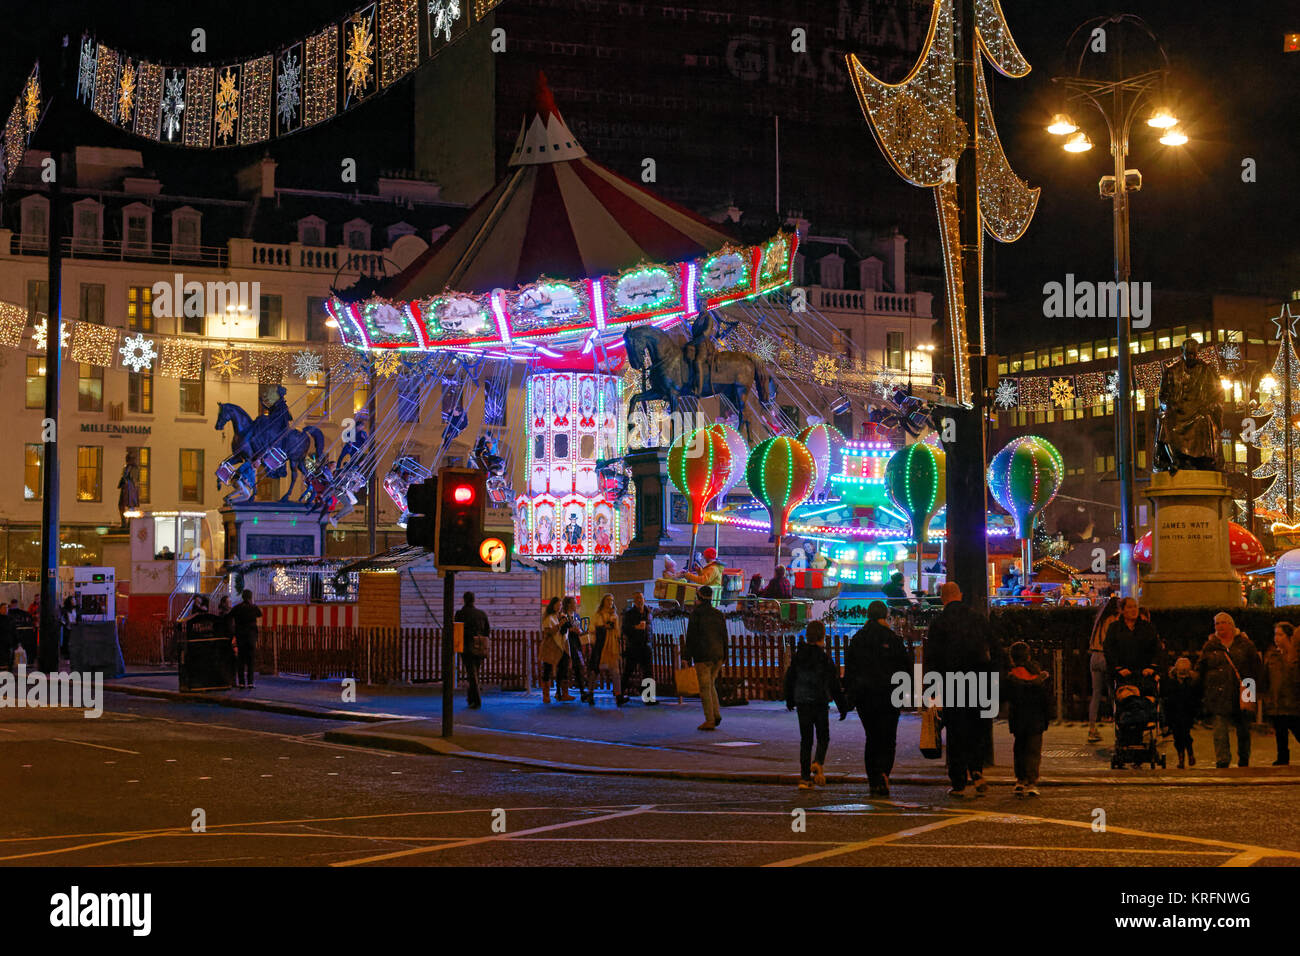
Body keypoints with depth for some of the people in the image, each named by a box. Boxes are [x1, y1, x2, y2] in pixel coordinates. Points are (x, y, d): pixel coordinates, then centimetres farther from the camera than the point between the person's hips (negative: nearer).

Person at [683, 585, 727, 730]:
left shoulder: (696, 614, -6)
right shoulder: (719, 614, 10)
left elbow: (691, 637, -9)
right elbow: (724, 637, 11)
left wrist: (688, 658, -5)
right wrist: (723, 659, 16)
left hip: (702, 656, -6)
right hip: (718, 655, 6)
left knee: (705, 687, -1)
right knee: (710, 684, 19)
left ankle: (709, 720, -2)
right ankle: (716, 714, 6)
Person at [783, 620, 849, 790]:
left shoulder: (798, 656, 2)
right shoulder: (825, 658, -10)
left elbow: (789, 679, 11)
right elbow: (834, 685, -7)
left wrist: (790, 700, 25)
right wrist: (843, 706, 0)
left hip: (802, 701, 3)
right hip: (820, 702, -3)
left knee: (805, 739, 8)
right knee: (823, 737, 11)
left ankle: (805, 777, 2)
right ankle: (818, 763, -17)